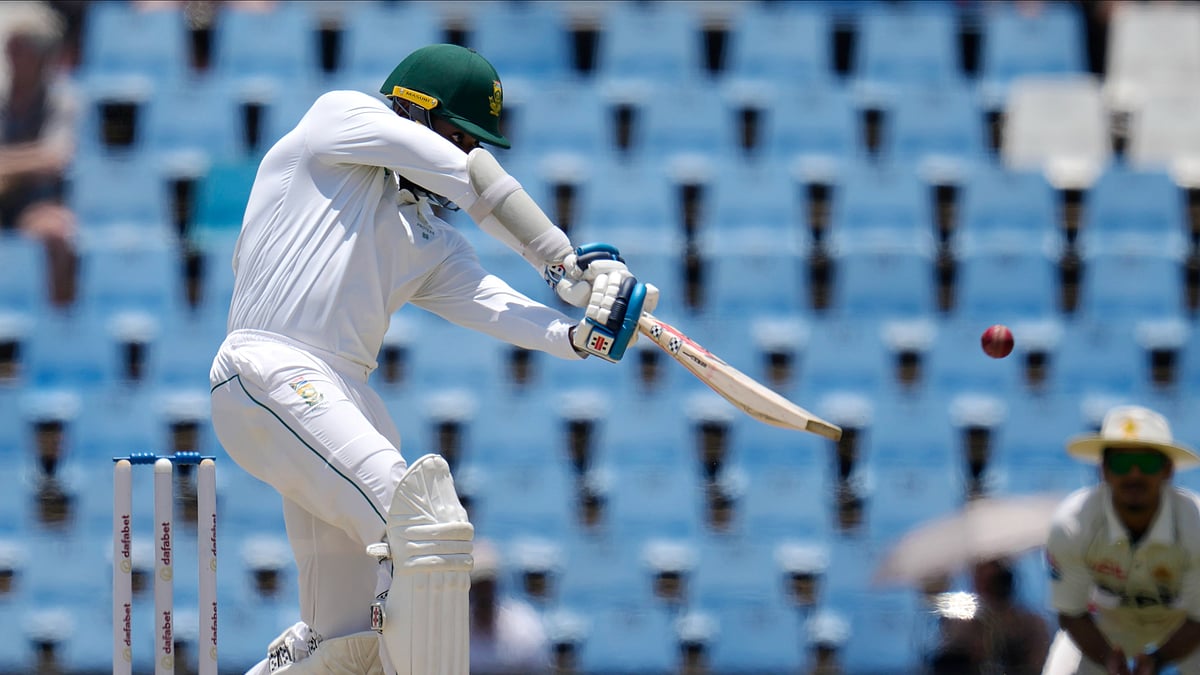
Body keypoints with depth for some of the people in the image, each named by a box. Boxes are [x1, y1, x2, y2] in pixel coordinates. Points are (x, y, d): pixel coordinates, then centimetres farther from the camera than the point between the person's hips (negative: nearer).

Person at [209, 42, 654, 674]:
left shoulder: (431, 243, 25)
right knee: (425, 521, -26)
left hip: (345, 398, 9)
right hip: (269, 370, -9)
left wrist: (580, 333, -13)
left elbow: (495, 307, 6)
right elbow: (470, 176, -3)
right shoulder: (339, 118, 7)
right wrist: (561, 259, -4)